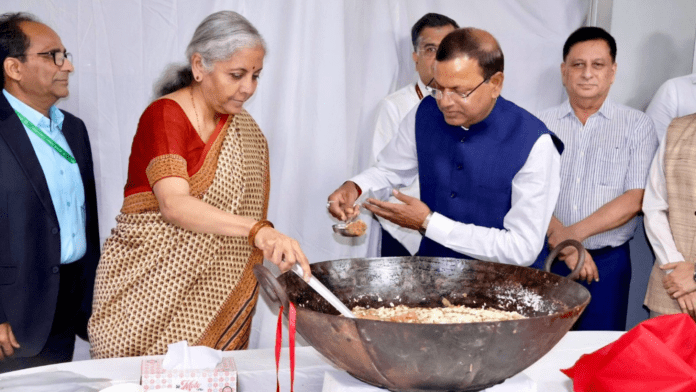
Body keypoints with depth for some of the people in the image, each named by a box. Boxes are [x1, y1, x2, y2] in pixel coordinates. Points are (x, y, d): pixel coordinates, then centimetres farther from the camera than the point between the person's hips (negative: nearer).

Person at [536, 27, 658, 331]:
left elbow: (635, 199, -7)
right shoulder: (542, 125, 5)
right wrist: (564, 246, -16)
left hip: (607, 262, 0)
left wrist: (574, 233, -16)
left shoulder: (637, 126, 2)